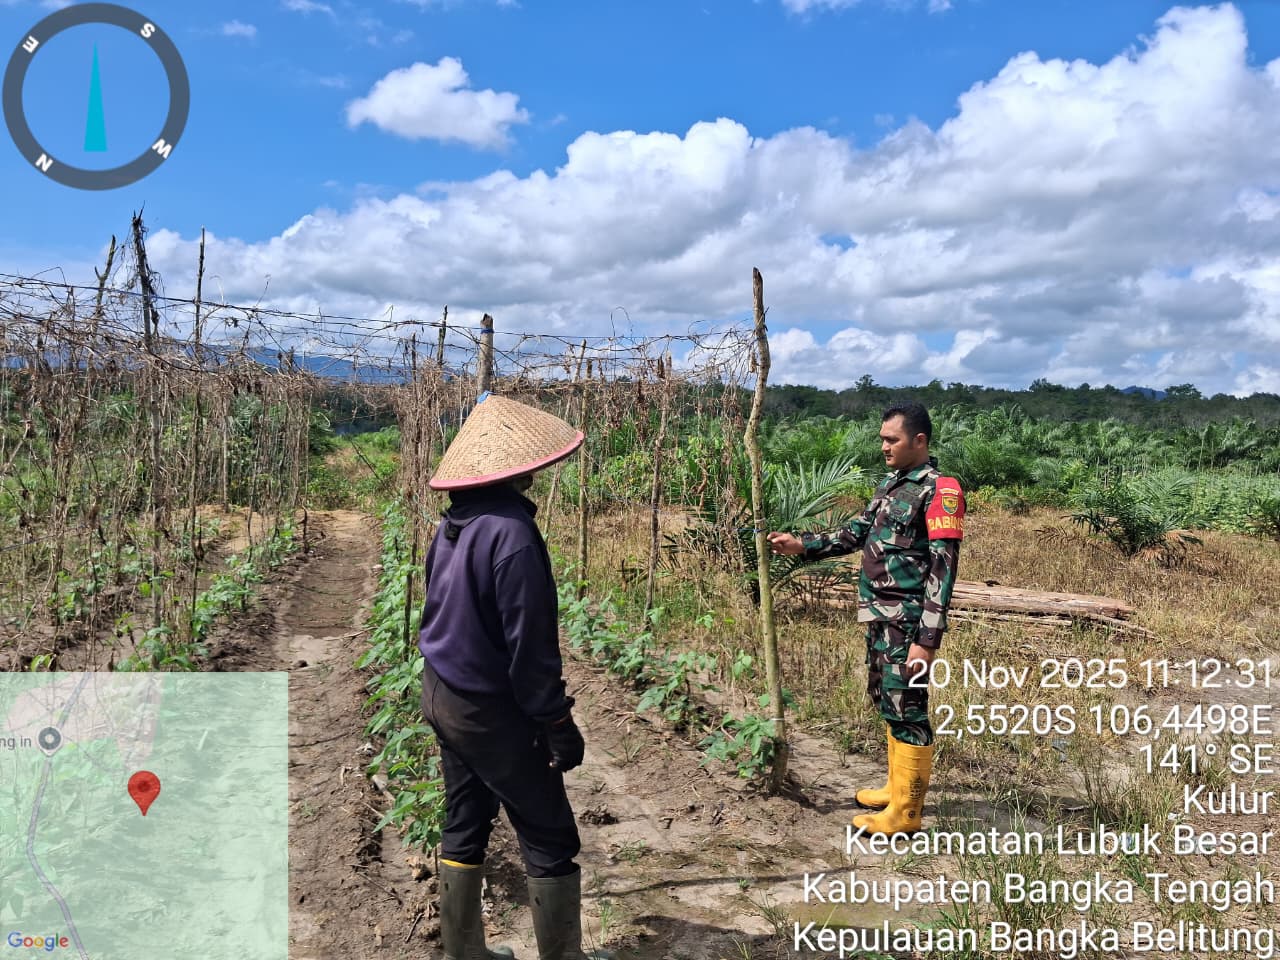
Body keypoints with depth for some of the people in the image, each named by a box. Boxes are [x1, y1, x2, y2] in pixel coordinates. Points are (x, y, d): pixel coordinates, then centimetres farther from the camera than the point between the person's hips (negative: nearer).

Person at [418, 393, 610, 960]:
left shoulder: (451, 526, 3)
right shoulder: (511, 531, -24)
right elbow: (528, 642, -23)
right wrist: (557, 722, -15)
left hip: (442, 696, 9)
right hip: (491, 709, -9)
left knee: (464, 824, 19)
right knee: (550, 841, 6)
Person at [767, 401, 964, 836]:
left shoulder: (939, 490, -13)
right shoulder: (891, 482, 13)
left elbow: (943, 569, -18)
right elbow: (857, 532, 18)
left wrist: (927, 638, -21)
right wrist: (802, 545, 8)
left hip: (908, 620, -9)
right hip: (880, 615, 9)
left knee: (906, 707, -1)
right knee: (886, 701, 17)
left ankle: (905, 812, 10)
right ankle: (897, 787, 32)